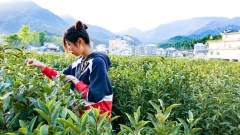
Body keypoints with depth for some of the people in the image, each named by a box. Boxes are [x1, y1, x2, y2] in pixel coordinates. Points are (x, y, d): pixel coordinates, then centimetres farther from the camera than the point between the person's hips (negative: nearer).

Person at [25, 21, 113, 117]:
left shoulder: (97, 62, -21)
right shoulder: (80, 60, 4)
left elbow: (94, 97, -24)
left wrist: (75, 81, -14)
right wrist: (41, 66, 5)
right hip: (82, 110, 7)